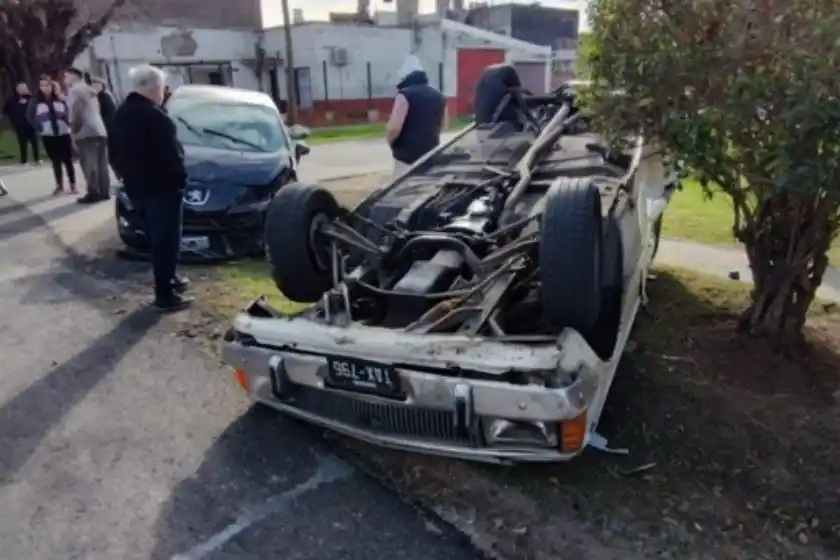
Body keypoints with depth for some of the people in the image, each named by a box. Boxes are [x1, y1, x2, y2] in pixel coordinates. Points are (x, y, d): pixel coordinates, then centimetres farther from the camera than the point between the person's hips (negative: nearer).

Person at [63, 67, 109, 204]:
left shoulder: (74, 90, -3)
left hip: (85, 132, -8)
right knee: (101, 164, 7)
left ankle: (93, 193, -10)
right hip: (100, 130, 8)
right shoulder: (89, 89, 22)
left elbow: (75, 111, -13)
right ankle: (104, 192, 8)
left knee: (89, 164, -8)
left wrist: (73, 129, -4)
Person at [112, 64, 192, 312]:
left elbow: (118, 153, 18)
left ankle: (168, 279, 33)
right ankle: (165, 295, -1)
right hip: (162, 187, -9)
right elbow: (171, 155, -19)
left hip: (135, 187, 9)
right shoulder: (154, 116, -19)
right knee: (166, 241, -4)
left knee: (156, 238, 20)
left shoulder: (121, 114, 12)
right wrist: (180, 179, -7)